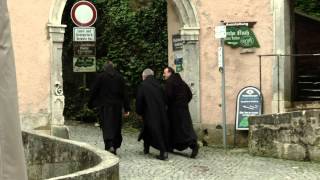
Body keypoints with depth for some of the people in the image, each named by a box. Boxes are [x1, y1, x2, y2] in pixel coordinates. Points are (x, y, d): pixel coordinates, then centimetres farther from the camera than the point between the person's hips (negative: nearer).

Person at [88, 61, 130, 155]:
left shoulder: (100, 77, -2)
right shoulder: (119, 77, 4)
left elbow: (94, 91, -1)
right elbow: (124, 94, 2)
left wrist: (90, 104, 10)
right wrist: (127, 108, 4)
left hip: (105, 106, -2)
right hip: (117, 106, 2)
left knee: (107, 126, -5)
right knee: (116, 126, 12)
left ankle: (109, 145, -25)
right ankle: (115, 148, 16)